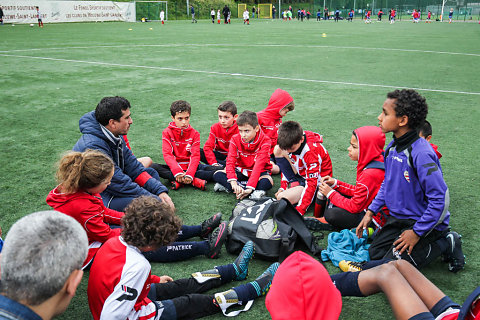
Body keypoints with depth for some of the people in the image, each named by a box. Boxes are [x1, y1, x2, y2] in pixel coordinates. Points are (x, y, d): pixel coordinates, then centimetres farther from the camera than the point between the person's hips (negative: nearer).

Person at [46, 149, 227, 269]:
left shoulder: (76, 189, -5)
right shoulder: (81, 207, -35)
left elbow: (102, 212, 8)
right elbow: (107, 236, -24)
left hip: (98, 233, 9)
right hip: (89, 256, -9)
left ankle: (201, 229, 10)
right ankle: (206, 247, -9)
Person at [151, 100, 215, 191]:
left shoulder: (194, 133, 0)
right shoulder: (167, 132, -1)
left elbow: (195, 155, -11)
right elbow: (167, 154, -13)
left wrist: (189, 174, -29)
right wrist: (177, 171, -31)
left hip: (190, 166, 0)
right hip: (175, 166, 0)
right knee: (154, 167, -29)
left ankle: (179, 181, -29)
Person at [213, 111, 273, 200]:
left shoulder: (264, 141, -20)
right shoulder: (235, 139, -10)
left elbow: (259, 164, -29)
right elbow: (230, 161, -20)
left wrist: (250, 187, -40)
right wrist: (233, 183, -38)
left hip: (259, 172, -3)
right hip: (241, 171, 3)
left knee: (268, 182, -37)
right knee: (217, 174, -18)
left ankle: (227, 187, -31)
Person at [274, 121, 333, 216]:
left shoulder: (311, 151, -34)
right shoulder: (291, 142, -13)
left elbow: (312, 183, -34)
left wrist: (299, 211, -37)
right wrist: (282, 187, -1)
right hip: (301, 174, 8)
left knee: (282, 198, -29)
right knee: (277, 150, -6)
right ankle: (295, 183, -6)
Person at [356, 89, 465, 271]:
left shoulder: (421, 154, -28)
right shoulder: (393, 146, -1)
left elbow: (441, 199, -27)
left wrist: (417, 232, -21)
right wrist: (371, 211, 7)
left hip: (423, 221, -8)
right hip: (398, 217, 8)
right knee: (375, 254, 3)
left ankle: (446, 242, 6)